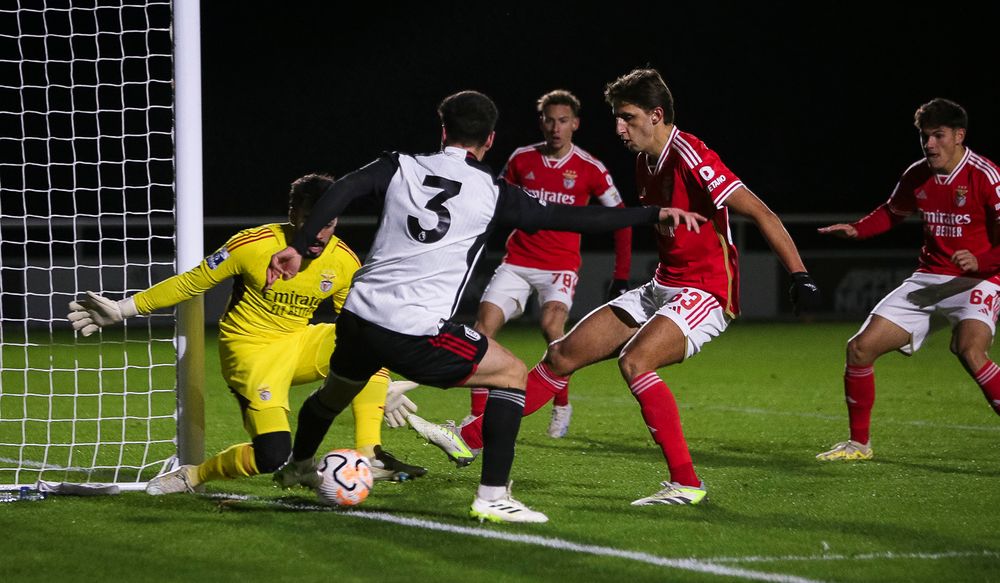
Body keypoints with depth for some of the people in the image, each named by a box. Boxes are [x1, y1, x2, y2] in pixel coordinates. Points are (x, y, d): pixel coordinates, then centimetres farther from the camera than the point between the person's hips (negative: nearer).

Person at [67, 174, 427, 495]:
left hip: (300, 343, 5)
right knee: (273, 457, -25)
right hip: (250, 349, -5)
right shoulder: (253, 245, -17)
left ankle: (370, 457, -13)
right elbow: (190, 283, -7)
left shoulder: (344, 262, -5)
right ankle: (191, 476, 2)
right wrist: (121, 310, -6)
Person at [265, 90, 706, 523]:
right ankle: (492, 497, 1)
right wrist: (656, 214, 7)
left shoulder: (401, 167, 9)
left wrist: (299, 248, -4)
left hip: (357, 320, 5)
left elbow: (340, 191, -5)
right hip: (416, 334, -5)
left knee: (335, 391, 34)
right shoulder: (492, 194, 0)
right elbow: (573, 219, 1)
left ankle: (297, 465, 59)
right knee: (513, 375, 10)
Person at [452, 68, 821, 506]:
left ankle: (686, 483, -27)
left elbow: (761, 215, -23)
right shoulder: (646, 162, 9)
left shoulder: (691, 159, -20)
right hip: (661, 288, 9)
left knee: (634, 361, -31)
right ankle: (472, 437, 14)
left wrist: (800, 277, -28)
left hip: (705, 294, -9)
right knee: (563, 355, 5)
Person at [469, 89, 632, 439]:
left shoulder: (590, 169, -5)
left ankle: (562, 406, -5)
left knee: (552, 322, -28)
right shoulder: (522, 159, 1)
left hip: (561, 263, -3)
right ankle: (477, 416, -4)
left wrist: (621, 276, 0)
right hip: (517, 261, 3)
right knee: (484, 324, -14)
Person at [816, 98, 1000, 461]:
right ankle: (859, 443, 17)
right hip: (927, 279, 7)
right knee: (860, 348, 1)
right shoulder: (917, 176, 5)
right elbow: (892, 213, 25)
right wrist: (856, 230, 8)